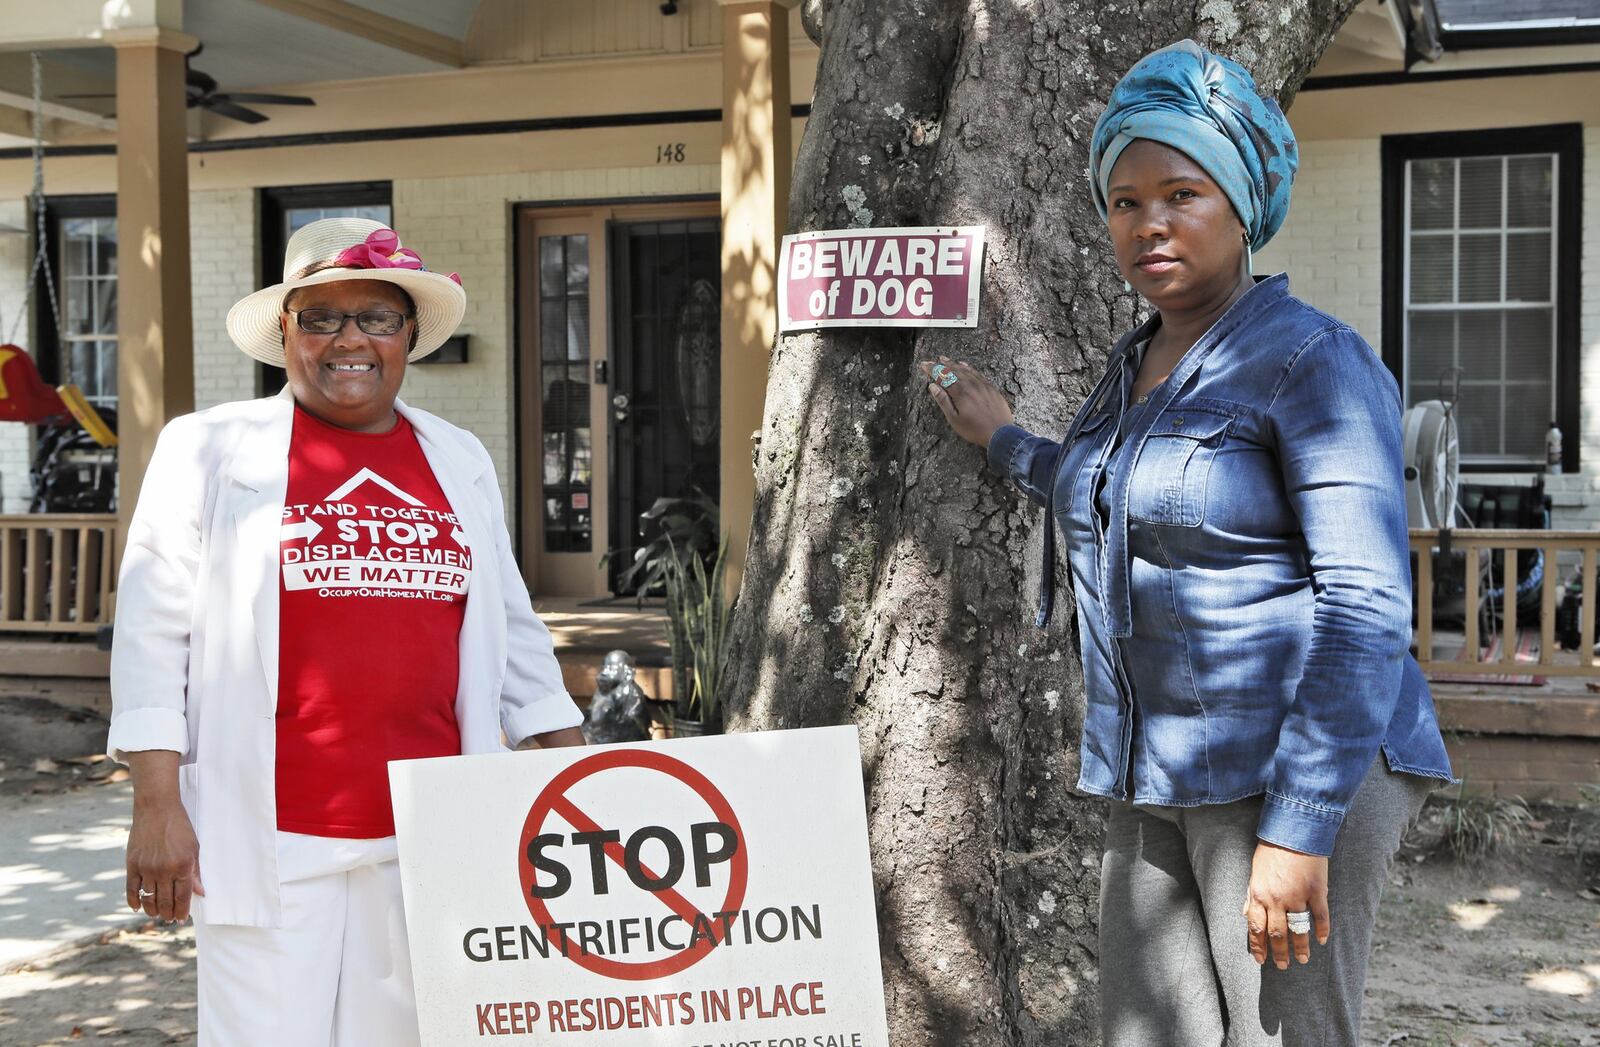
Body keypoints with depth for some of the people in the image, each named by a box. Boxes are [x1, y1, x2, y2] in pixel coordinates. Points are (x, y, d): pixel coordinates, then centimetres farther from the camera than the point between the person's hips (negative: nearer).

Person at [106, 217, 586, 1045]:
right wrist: (157, 806, -7)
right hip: (269, 837, -3)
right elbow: (154, 629, 0)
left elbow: (508, 629, 16)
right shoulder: (209, 448, 3)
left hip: (429, 835, 3)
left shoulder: (459, 461, 13)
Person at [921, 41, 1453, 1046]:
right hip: (1161, 780, 8)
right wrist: (1006, 441, 38)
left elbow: (1367, 607, -18)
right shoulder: (1137, 366, 13)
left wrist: (1299, 830, -22)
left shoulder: (1314, 361, -11)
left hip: (1305, 772, -8)